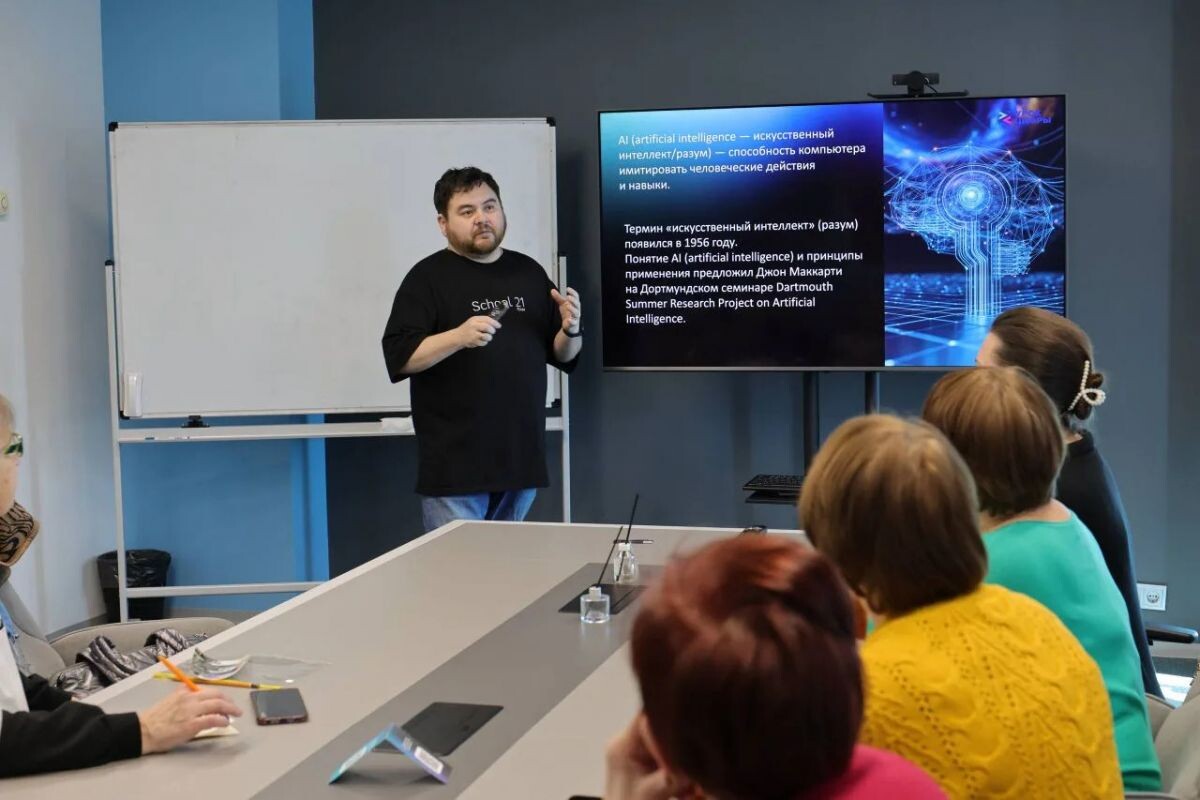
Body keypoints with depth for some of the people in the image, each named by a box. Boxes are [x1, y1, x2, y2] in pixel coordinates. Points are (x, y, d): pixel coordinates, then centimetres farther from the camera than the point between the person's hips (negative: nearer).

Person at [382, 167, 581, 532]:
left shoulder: (529, 272, 13)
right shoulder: (427, 277, -2)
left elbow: (562, 356, 18)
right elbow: (399, 357, -11)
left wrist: (570, 329, -5)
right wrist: (459, 337, -26)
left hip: (521, 459, 5)